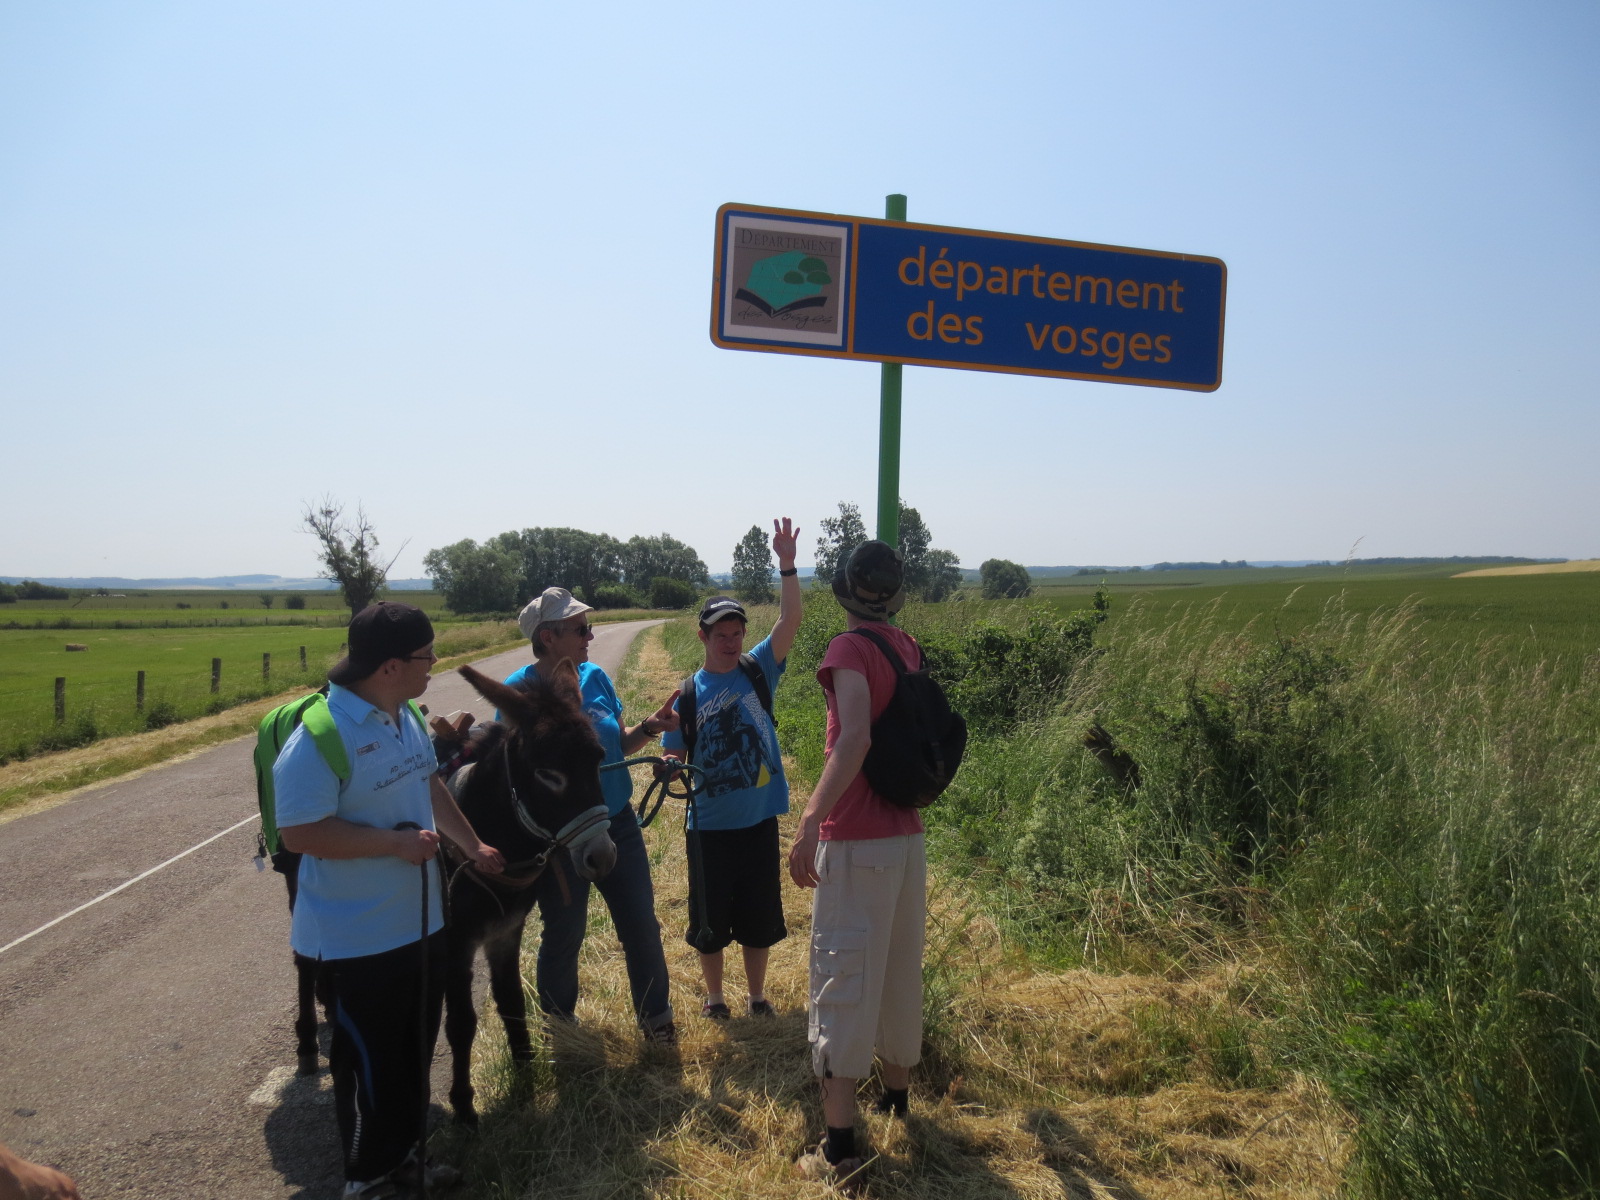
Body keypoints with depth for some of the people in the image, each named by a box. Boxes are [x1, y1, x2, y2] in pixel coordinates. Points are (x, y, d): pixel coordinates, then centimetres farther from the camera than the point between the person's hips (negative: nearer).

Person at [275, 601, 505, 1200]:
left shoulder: (405, 716, 2)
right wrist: (397, 842, -26)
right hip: (359, 939, -8)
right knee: (370, 1060, 9)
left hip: (421, 921, 8)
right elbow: (299, 832, -26)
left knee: (414, 1051, 22)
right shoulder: (319, 736, -24)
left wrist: (473, 846, 19)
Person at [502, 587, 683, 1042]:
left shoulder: (595, 677, 0)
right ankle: (558, 1022, 38)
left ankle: (656, 1019, 30)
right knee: (563, 935, 13)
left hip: (617, 822, 4)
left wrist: (648, 728, -9)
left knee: (642, 927, 11)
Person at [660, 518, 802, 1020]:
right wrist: (673, 769, -24)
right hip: (709, 826, -1)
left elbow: (790, 622, -15)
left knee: (759, 918, 13)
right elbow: (672, 758, 0)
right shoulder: (688, 693, -4)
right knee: (710, 922, 12)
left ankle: (757, 996, 32)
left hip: (759, 822, 1)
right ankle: (714, 997, 33)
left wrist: (787, 565, -26)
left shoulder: (758, 671, -2)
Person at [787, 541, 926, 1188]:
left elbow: (855, 738, -30)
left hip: (855, 843, -7)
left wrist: (811, 819, -34)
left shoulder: (849, 649, -14)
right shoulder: (909, 648, 6)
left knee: (842, 985, -1)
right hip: (908, 837, 7)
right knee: (902, 973, 21)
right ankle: (896, 1094, 38)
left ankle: (840, 1146, 5)